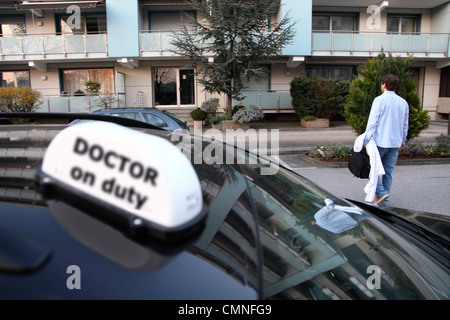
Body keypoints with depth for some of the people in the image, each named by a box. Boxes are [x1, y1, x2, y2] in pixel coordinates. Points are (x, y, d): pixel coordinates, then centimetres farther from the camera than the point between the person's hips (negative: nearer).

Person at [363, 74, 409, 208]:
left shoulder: (379, 100, -9)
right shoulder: (403, 102, 10)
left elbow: (372, 122, -13)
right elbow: (405, 125, 15)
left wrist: (366, 140, -11)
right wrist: (402, 141, 24)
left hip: (380, 141, -5)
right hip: (395, 143, 6)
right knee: (389, 171, 10)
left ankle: (381, 192, -6)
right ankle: (384, 201, 16)